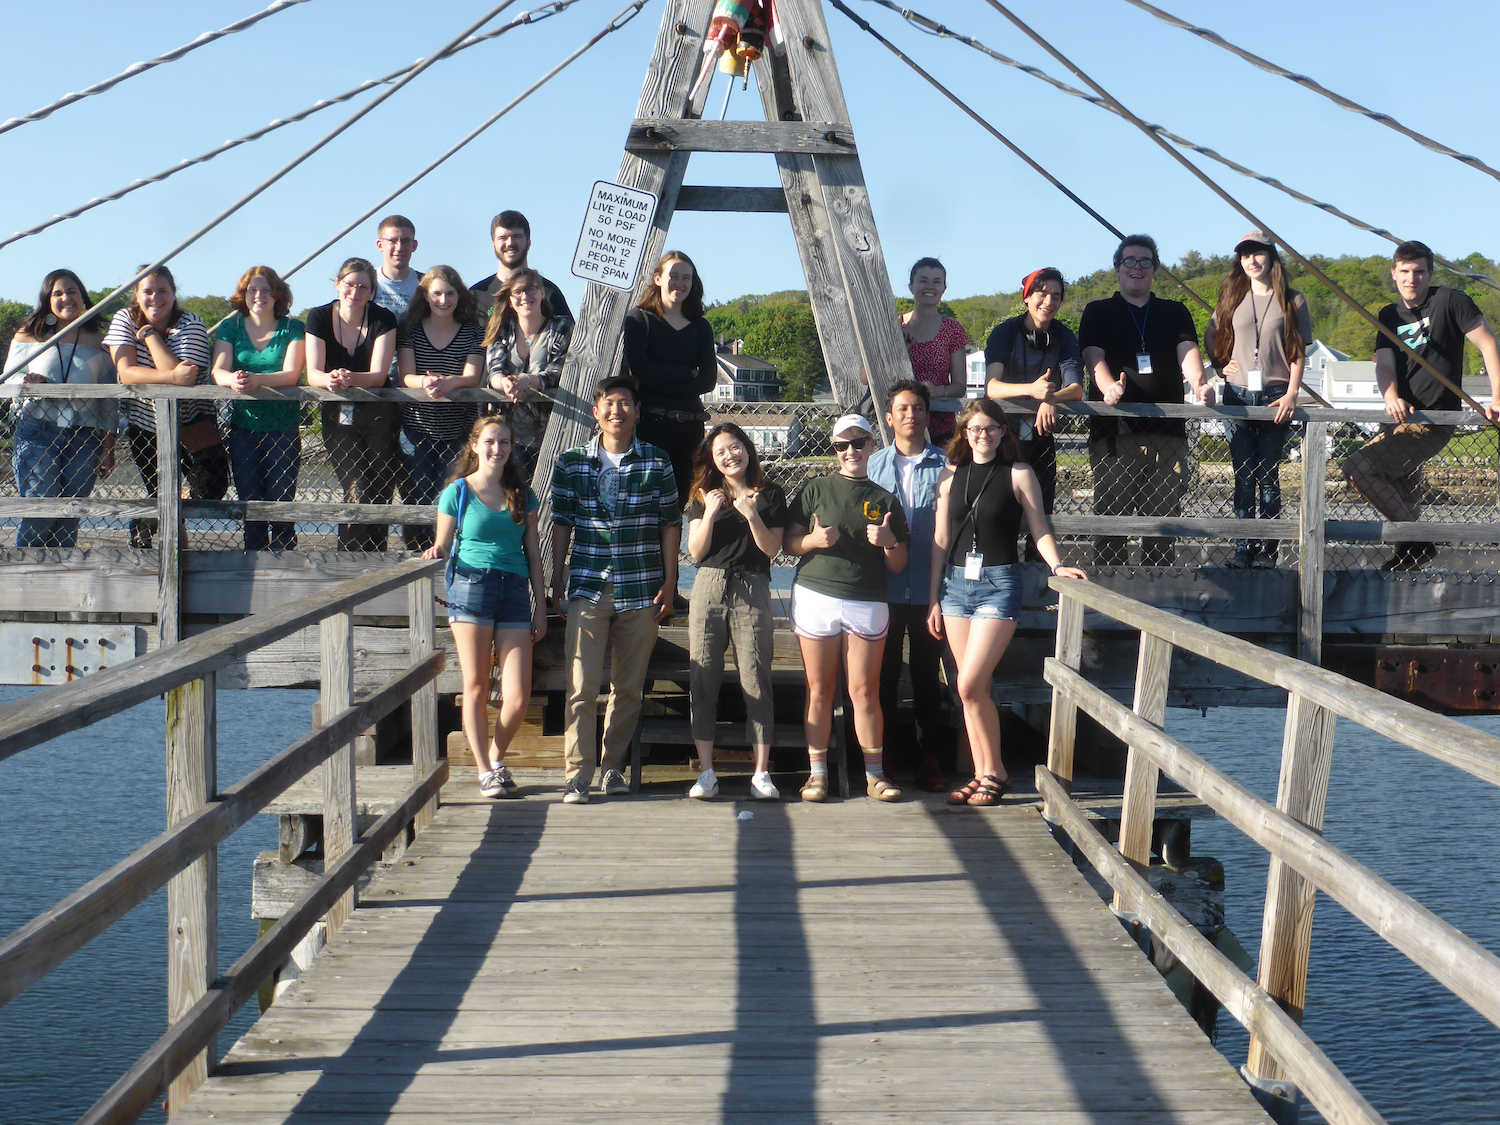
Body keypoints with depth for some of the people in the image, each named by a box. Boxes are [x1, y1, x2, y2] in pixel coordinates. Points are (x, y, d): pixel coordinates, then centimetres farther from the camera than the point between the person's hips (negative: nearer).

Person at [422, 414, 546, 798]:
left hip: (515, 591, 2)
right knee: (476, 688, 1)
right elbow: (443, 546, 10)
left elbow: (533, 553, 16)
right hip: (471, 585, -2)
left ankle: (497, 757, 21)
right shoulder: (457, 492, 6)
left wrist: (540, 607, 12)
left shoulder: (522, 495, 14)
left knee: (518, 696, -5)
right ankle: (485, 772, 13)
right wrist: (435, 551, -14)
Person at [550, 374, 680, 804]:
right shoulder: (570, 463, 5)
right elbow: (561, 523, 9)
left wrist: (669, 583, 2)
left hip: (641, 590, 1)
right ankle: (576, 775, -4)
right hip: (587, 589, 0)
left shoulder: (656, 462, 4)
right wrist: (555, 581, 6)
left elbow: (670, 524, 6)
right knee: (582, 685, -7)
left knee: (629, 687, 7)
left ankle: (613, 766, 20)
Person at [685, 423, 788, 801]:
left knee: (756, 683, -5)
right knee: (703, 683, 0)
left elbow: (772, 549, 0)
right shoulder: (703, 496, 12)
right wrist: (710, 514, -9)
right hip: (709, 588, 2)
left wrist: (752, 515, -14)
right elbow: (695, 551, 4)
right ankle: (706, 773, 5)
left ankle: (761, 773, 0)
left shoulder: (770, 496, 7)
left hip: (753, 591, -2)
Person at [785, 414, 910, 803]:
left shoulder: (886, 501, 11)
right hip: (816, 596, 0)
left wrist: (890, 542, -8)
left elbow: (898, 565, 12)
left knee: (865, 691, 0)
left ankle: (875, 774, 6)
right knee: (820, 690, 2)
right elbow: (789, 543, 8)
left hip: (867, 604, 0)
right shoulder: (817, 490, 9)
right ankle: (817, 772, 9)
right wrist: (813, 540, -12)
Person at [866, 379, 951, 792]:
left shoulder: (944, 465, 3)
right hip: (885, 587, 1)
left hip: (929, 585, -1)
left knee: (927, 672, 6)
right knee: (884, 672, 6)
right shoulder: (874, 464, 8)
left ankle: (929, 754, 14)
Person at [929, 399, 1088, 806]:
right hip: (956, 582, 4)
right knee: (973, 689, 6)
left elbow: (1039, 529, 2)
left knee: (970, 684, -13)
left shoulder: (1019, 474, 0)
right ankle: (981, 775, 14)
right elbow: (941, 539, 12)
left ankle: (995, 772, 2)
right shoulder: (951, 474, 11)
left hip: (999, 583, -4)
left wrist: (1056, 565, -17)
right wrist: (934, 599, 11)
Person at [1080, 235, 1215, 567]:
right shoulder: (1098, 312, 15)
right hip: (1113, 430, -2)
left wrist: (1198, 383, -19)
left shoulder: (1175, 312, 20)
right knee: (1111, 515, -6)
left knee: (1164, 515, 0)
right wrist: (1109, 387, -23)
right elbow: (1093, 356, -1)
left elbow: (1188, 352, 4)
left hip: (1167, 430, 2)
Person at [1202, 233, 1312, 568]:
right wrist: (1221, 365, 9)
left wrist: (1291, 394, -8)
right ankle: (1242, 547, 3)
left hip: (1274, 397, -2)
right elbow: (1210, 336, 25)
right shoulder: (1233, 298, 12)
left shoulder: (1292, 301, 5)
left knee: (1268, 476, -1)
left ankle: (1267, 549, 4)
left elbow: (1299, 352, 2)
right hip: (1237, 396, 2)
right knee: (1244, 475, 1)